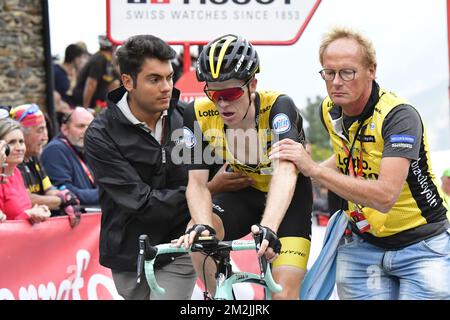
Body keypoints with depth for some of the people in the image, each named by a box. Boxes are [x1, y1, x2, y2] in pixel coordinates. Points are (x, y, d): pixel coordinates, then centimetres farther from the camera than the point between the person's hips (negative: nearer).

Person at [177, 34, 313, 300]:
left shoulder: (279, 107, -30)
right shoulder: (199, 114, -20)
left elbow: (285, 172, -46)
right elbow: (197, 182, -23)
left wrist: (268, 228, -62)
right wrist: (202, 226, -45)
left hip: (289, 200, -3)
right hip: (245, 192, 3)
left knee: (284, 293, -18)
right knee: (197, 236, -27)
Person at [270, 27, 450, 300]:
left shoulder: (399, 115, -23)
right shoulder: (329, 111, -2)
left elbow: (384, 196, -34)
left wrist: (313, 169, -32)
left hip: (420, 245, -5)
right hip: (363, 245, 5)